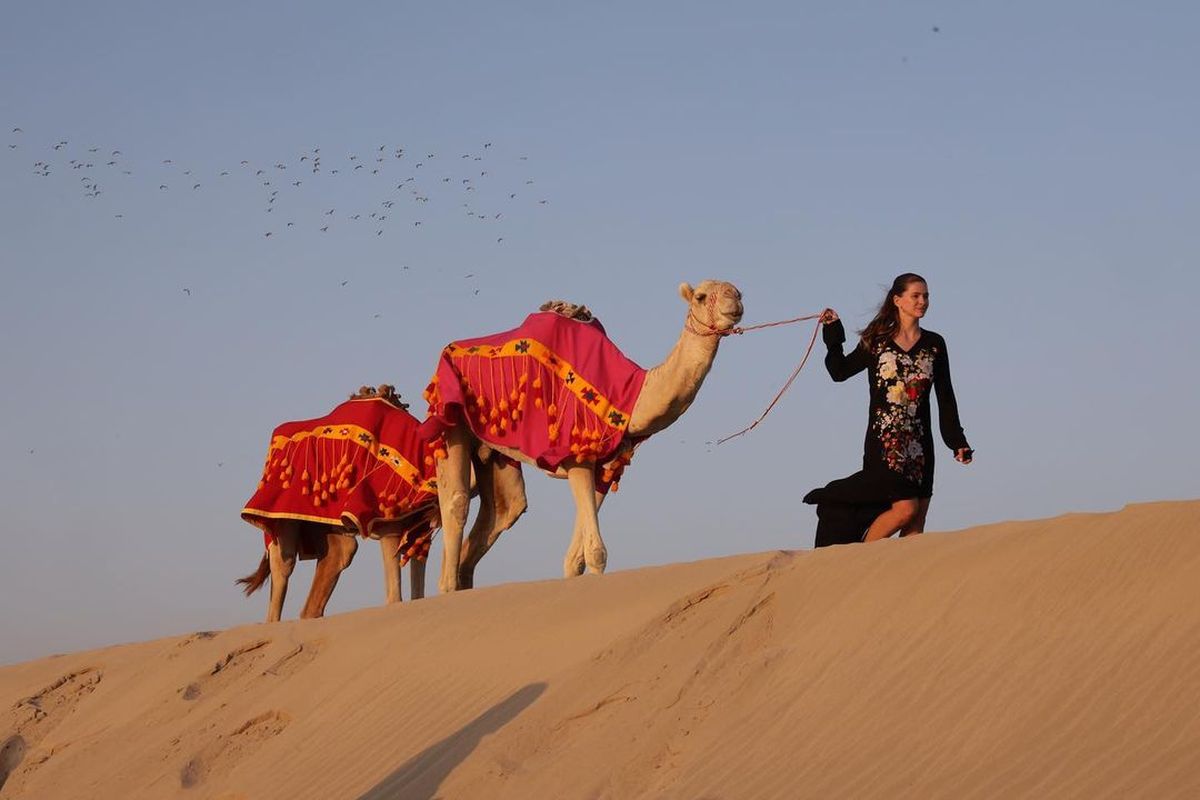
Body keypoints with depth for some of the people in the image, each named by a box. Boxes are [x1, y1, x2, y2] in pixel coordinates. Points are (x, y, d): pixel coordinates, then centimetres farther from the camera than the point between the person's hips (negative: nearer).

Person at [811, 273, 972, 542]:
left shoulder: (934, 345, 10)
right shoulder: (877, 340, 4)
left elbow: (945, 398, 11)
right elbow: (840, 372, 11)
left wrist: (957, 442, 5)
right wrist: (833, 336, 0)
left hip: (920, 442, 4)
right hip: (884, 439, -4)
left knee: (916, 525, -3)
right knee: (905, 508, -17)